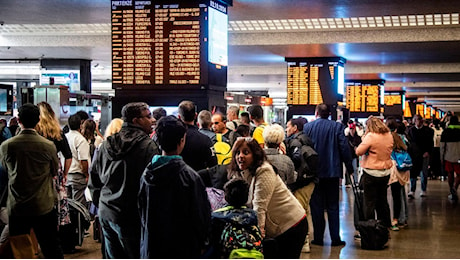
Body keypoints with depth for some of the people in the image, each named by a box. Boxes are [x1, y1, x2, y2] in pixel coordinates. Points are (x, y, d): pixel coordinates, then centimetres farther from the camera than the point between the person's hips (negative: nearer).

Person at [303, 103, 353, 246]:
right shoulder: (337, 126, -3)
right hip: (332, 171, 0)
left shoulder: (307, 126, -3)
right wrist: (349, 168, 3)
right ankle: (335, 238, 6)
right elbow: (344, 148, -5)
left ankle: (318, 238, 8)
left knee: (316, 206, 7)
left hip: (314, 172, 0)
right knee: (333, 206, 8)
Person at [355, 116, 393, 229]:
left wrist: (364, 139, -3)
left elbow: (358, 152, -16)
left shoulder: (371, 136, -17)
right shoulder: (389, 135, 3)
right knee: (382, 200, 18)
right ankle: (385, 225, 25)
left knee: (369, 203, 1)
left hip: (371, 173, -7)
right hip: (386, 172, 7)